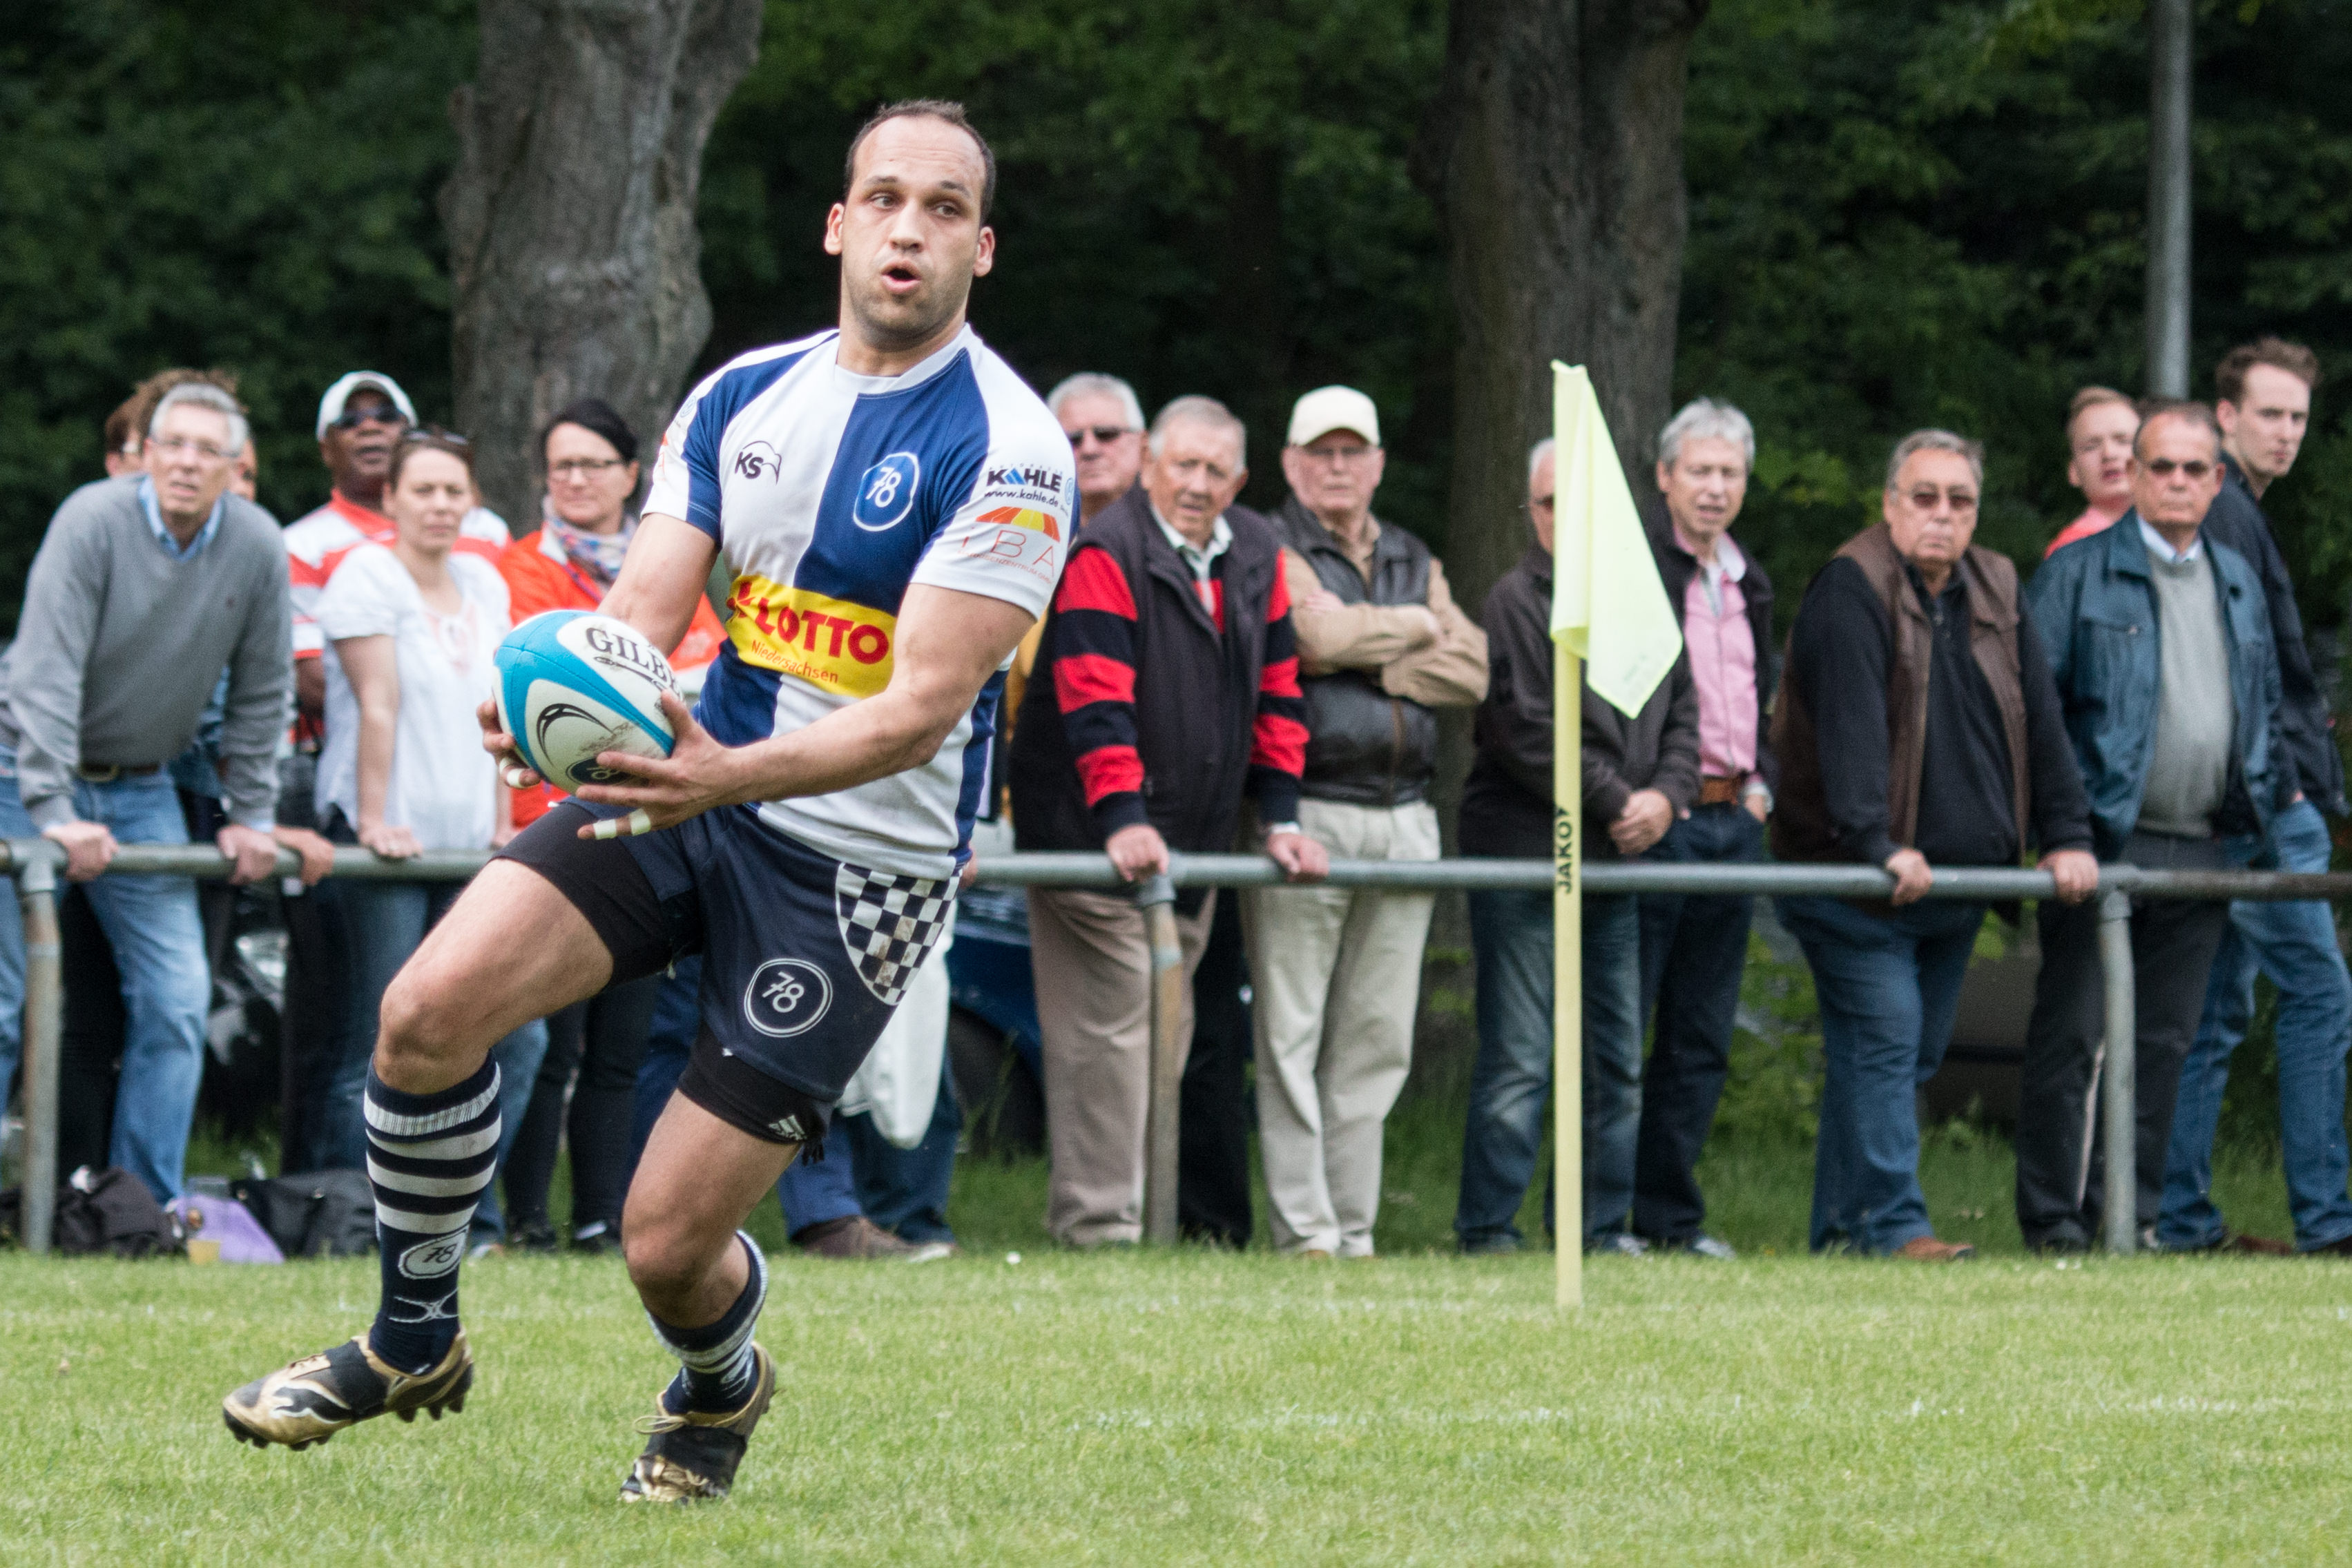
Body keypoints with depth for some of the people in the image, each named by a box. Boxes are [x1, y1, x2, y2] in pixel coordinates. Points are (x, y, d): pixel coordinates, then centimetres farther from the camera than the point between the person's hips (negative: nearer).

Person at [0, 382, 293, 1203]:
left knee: (177, 998, -2)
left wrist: (249, 817, 6)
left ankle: (148, 1208, 5)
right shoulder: (95, 520, -19)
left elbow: (260, 695, 6)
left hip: (142, 791, 4)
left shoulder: (257, 548, -6)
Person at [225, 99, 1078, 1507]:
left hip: (860, 865, -5)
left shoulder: (1008, 453, -14)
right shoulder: (743, 397, 5)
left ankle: (721, 1390, 32)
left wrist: (733, 773, -37)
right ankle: (414, 1341, 5)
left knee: (667, 1243, -7)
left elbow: (923, 704, -21)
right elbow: (643, 610, -1)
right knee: (431, 1006, -19)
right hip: (695, 786, 5)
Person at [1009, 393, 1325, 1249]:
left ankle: (1141, 1207, 13)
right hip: (1098, 843, -7)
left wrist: (1280, 817, 9)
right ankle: (1098, 1220, -11)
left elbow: (1277, 690, 17)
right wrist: (1123, 818, -29)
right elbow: (1094, 697, -20)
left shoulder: (1257, 558, 12)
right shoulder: (1106, 555, -11)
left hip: (1195, 842, 7)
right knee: (1111, 1023, -11)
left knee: (1167, 1025, 8)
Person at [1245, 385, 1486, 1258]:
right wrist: (1413, 627, -1)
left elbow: (1470, 671, 7)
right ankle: (1303, 1229, -4)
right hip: (1306, 816, -6)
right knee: (1291, 1035, -6)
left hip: (1404, 819, 6)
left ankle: (1354, 1229, 10)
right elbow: (1320, 635, -18)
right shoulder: (1272, 553, 1)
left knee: (1378, 1039, 6)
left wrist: (1366, 660, -6)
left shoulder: (1415, 564, 19)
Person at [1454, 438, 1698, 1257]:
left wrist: (1666, 796, -3)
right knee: (1518, 1060, -7)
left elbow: (1682, 709, 16)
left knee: (1617, 1058, 10)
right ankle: (1487, 1228, -3)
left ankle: (1601, 1223, 17)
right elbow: (1529, 732, -14)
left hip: (1618, 860, 7)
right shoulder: (1517, 602, -7)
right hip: (1526, 858, -7)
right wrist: (1616, 802, -10)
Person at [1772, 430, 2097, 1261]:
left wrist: (2066, 838, 3)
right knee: (1882, 1040, -12)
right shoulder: (1852, 591, -12)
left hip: (1957, 877, 7)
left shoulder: (1995, 593, 10)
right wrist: (1875, 843, -31)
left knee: (1917, 1051, 8)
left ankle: (1841, 1226, 14)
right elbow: (1850, 724, -22)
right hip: (1853, 880, -7)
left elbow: (2041, 719, 11)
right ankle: (1891, 1225, -15)